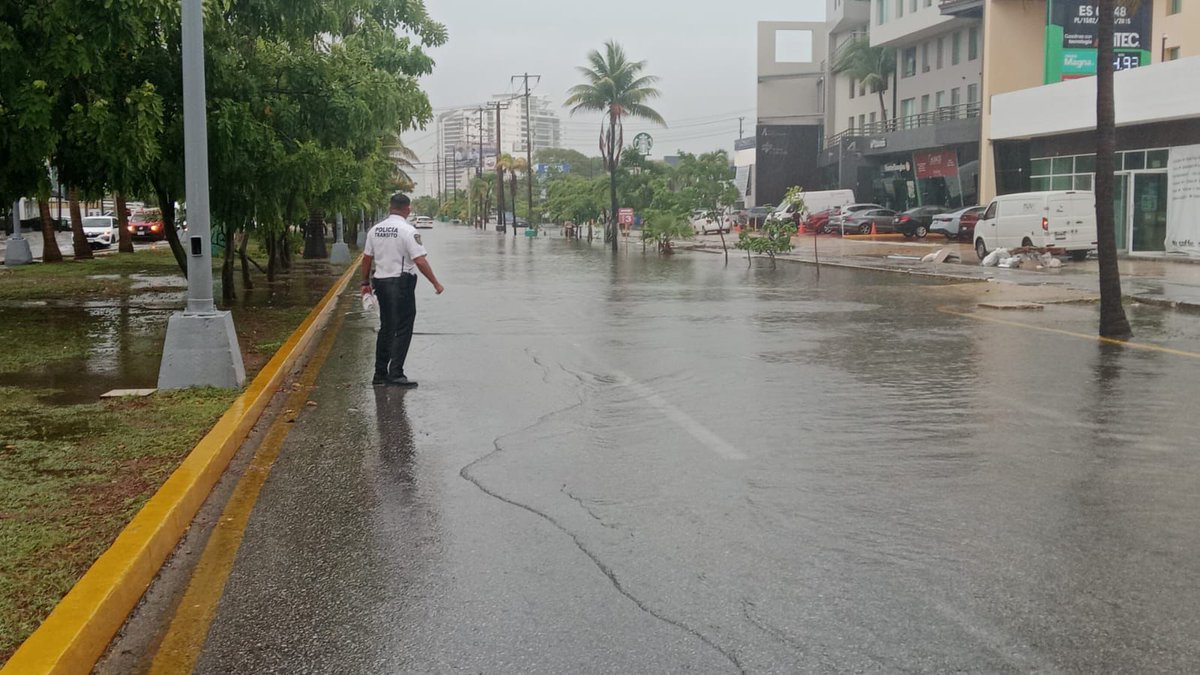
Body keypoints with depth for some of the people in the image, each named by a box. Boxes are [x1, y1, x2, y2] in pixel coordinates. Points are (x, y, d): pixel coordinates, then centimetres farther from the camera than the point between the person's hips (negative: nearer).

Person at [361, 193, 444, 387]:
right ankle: (395, 374, -8)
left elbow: (367, 258, 13)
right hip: (401, 283, -7)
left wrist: (366, 282, 24)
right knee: (402, 329, -3)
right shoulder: (408, 231, -12)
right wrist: (436, 284, -10)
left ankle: (380, 374, 20)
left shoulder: (375, 229, 8)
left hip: (380, 282, 7)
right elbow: (420, 261, -16)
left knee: (386, 327, 16)